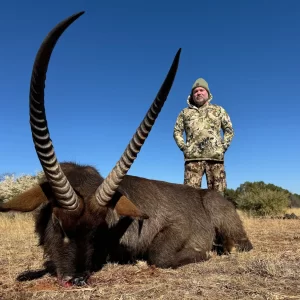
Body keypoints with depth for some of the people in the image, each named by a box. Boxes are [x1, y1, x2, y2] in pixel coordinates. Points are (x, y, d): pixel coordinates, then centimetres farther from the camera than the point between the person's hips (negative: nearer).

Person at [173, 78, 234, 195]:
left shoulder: (219, 110, 18)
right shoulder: (185, 112, 18)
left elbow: (229, 130, 17)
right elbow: (177, 131, 16)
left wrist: (223, 146, 3)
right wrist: (183, 147, 1)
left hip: (215, 156, 1)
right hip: (193, 157, 0)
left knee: (217, 192, -1)